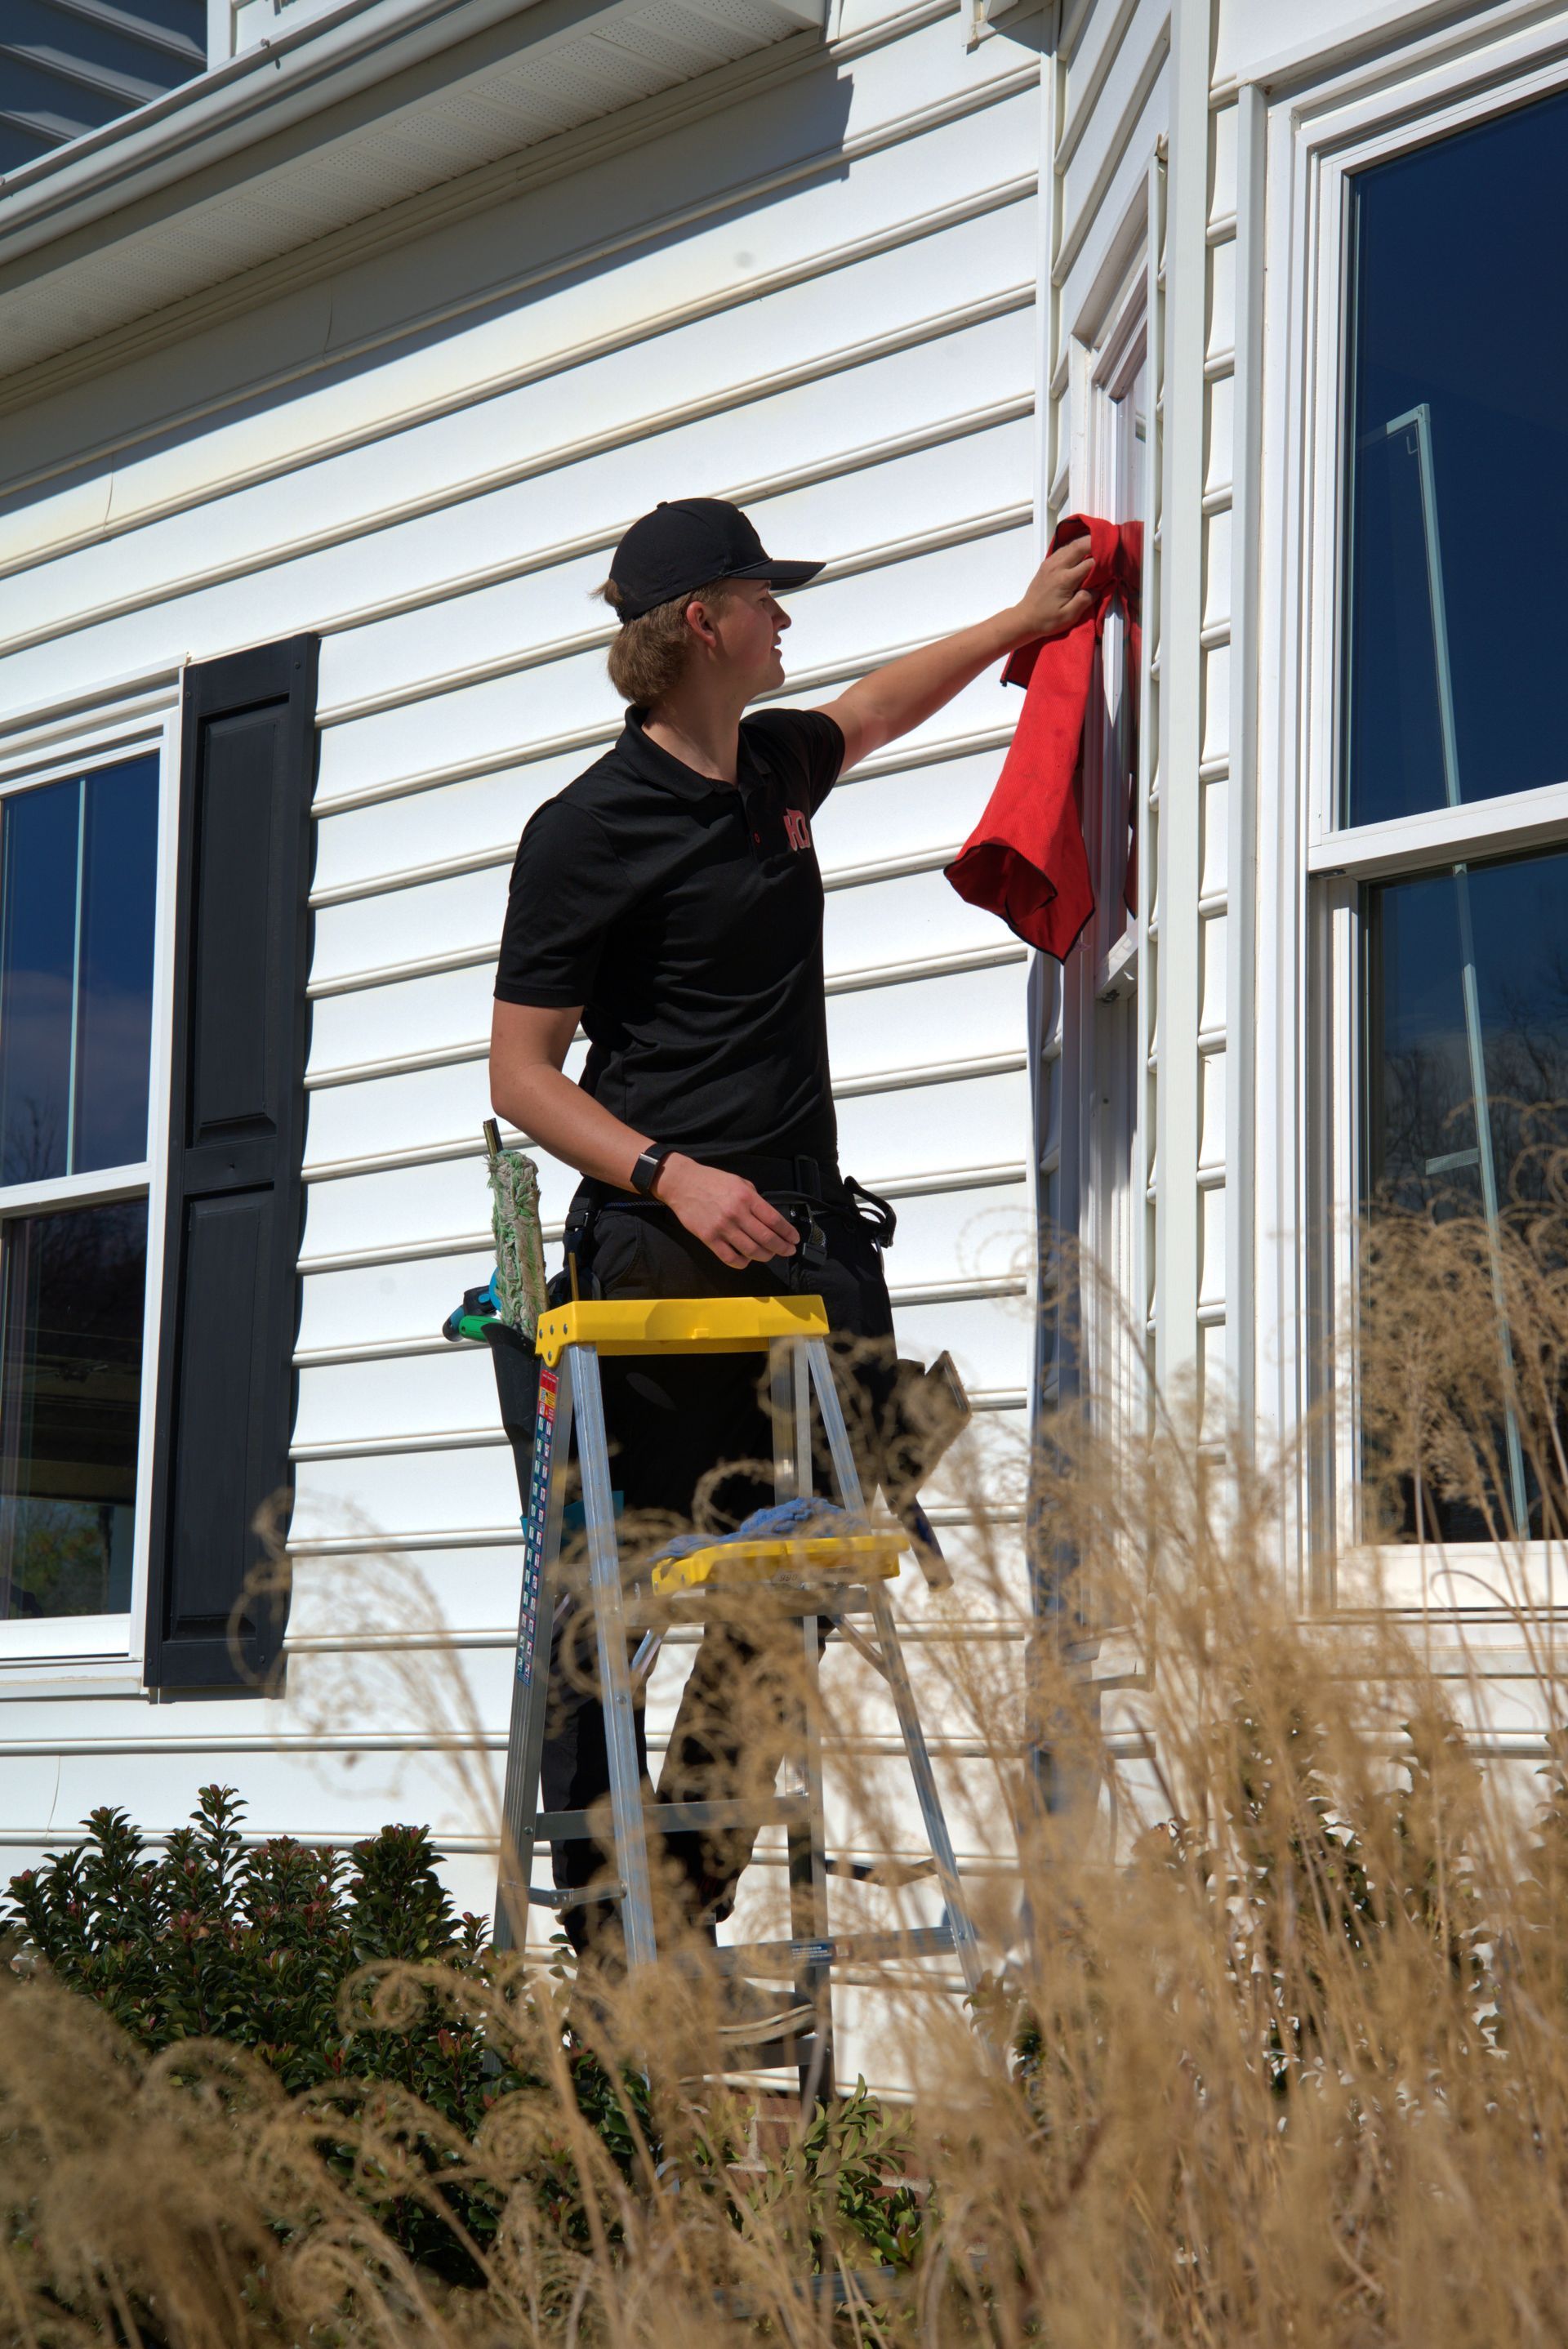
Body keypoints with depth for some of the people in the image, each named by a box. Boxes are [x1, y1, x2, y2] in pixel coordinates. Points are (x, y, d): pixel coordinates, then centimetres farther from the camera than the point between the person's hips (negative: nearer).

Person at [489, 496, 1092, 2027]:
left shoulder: (776, 764, 17)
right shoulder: (589, 829, -5)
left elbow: (876, 710, 42)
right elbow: (520, 1073, -6)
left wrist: (1021, 621, 48)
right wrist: (674, 1178, -18)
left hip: (802, 1234, 7)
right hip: (663, 1251, -7)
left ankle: (679, 1921, 3)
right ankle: (599, 1946, -1)